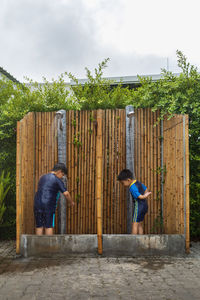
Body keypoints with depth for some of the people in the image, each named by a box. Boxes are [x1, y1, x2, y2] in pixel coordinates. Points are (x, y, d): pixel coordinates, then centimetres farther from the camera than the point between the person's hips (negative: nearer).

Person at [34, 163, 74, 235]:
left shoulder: (42, 177, 17)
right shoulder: (57, 180, -4)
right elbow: (66, 193, -9)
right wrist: (71, 202, 6)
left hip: (37, 204, 6)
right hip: (48, 206, -6)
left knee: (39, 226, 10)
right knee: (49, 226, 1)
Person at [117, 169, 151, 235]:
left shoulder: (132, 188, -20)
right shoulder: (138, 182, 8)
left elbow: (140, 196, -22)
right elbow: (146, 189, 18)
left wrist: (146, 195, -6)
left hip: (139, 206, -9)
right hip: (145, 205, 9)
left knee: (135, 224, -3)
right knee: (139, 224, 14)